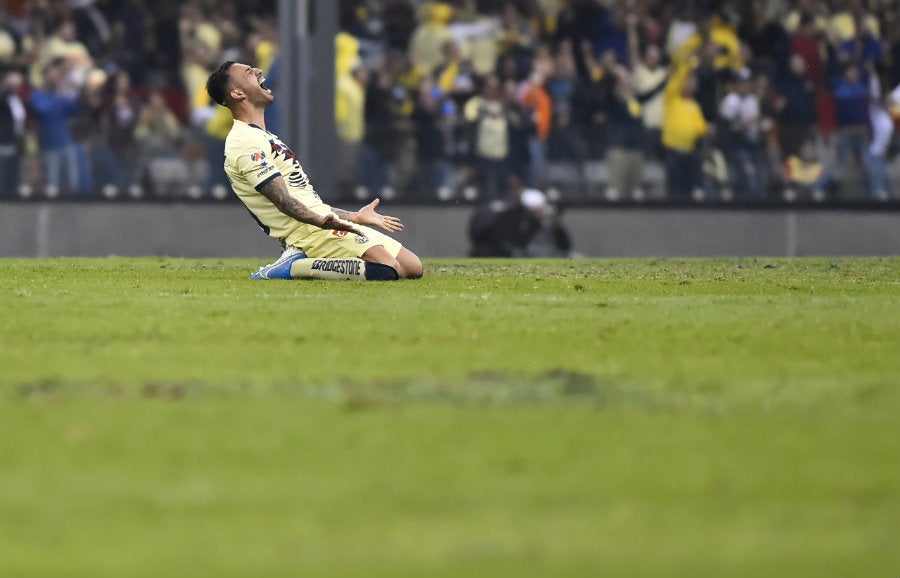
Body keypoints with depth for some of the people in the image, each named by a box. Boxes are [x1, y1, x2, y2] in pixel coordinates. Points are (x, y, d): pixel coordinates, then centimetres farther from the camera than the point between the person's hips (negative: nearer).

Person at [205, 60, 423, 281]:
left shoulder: (264, 138, 23)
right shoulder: (245, 143, -11)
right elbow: (282, 200, -22)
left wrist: (355, 217, 32)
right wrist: (322, 221, -37)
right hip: (309, 230, -10)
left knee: (413, 268, 4)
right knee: (390, 269, -27)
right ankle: (292, 268, -16)